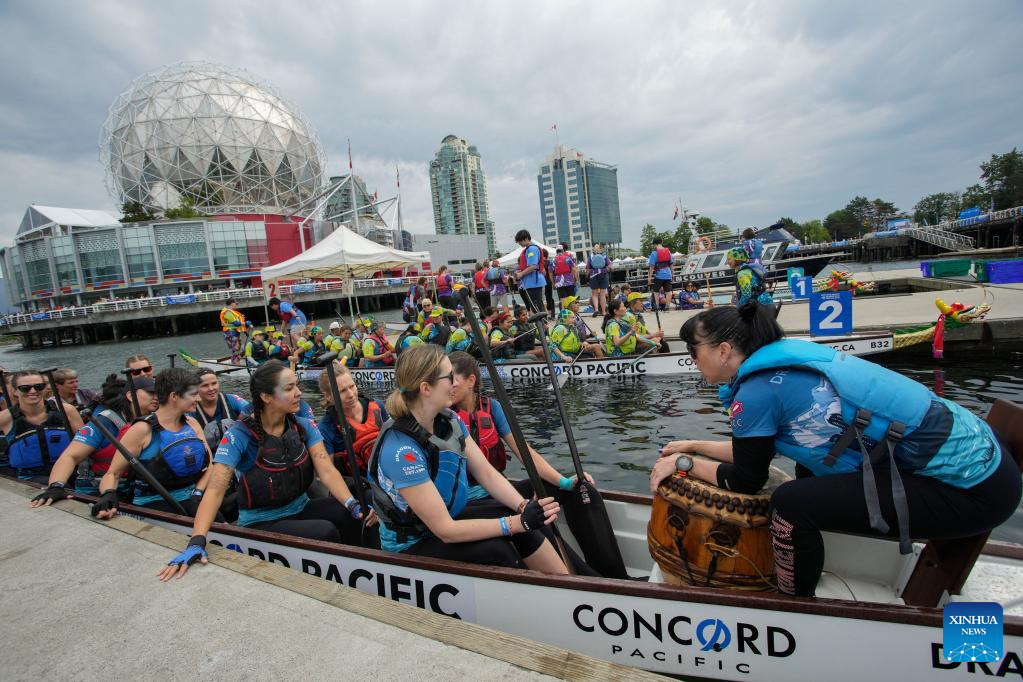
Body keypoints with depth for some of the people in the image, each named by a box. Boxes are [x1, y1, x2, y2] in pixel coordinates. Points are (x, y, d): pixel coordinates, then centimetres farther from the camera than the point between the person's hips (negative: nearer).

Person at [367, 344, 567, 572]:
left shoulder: (449, 420, -8)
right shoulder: (401, 450, -30)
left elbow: (486, 472, -6)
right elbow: (445, 530, -28)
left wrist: (524, 508, -22)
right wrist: (518, 522, -30)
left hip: (451, 516, 6)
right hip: (412, 545, -6)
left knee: (523, 522, -14)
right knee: (494, 549, -25)